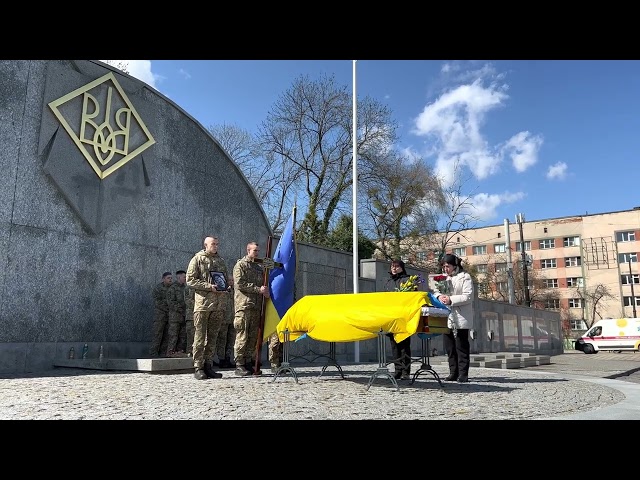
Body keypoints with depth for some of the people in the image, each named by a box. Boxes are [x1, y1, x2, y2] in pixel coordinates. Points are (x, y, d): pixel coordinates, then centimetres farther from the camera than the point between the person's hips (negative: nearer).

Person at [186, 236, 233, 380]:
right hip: (203, 303, -5)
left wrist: (228, 286, 3)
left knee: (213, 336, 8)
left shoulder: (221, 261, 20)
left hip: (219, 304, 5)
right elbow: (190, 280, -4)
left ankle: (208, 365, 15)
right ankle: (198, 367, 0)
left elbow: (226, 279, 26)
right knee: (200, 336, -5)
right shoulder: (197, 259, 3)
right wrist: (208, 286, -14)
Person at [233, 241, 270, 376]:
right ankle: (239, 365, -3)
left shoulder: (259, 267, 23)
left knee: (254, 337, 6)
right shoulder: (240, 265, 1)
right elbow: (240, 284, -10)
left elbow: (263, 283, 26)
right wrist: (258, 289, -14)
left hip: (257, 306, 7)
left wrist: (266, 291, 3)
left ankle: (249, 363, 12)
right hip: (244, 305, -7)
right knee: (242, 336, -7)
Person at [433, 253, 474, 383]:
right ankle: (453, 372, 17)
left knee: (461, 346, -1)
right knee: (449, 346, 9)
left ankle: (463, 374, 5)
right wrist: (439, 296, -11)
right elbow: (435, 290, 12)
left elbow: (468, 297, -12)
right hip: (447, 318, 7)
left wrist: (451, 300, -21)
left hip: (461, 319, -6)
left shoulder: (465, 277, -4)